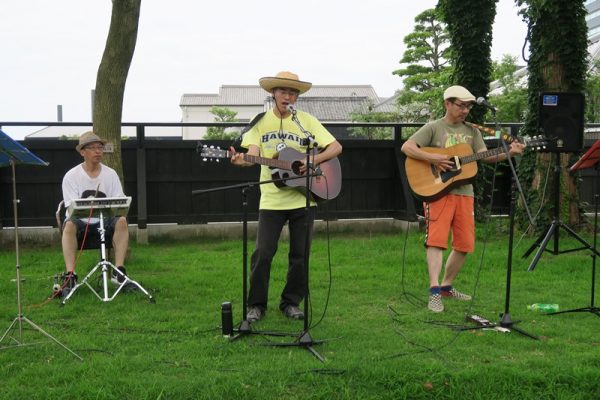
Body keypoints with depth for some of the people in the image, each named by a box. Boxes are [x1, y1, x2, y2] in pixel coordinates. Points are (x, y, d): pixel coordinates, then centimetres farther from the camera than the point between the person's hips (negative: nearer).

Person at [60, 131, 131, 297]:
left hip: (104, 221, 2)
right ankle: (70, 276, -37)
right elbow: (71, 208, -11)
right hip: (80, 221, -2)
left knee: (121, 221, -28)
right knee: (69, 225, -35)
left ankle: (119, 271, -29)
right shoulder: (71, 176, -2)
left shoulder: (110, 174, 5)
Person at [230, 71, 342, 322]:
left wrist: (314, 160, -15)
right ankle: (256, 305, 12)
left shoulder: (307, 121, 3)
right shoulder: (260, 121, 3)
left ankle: (291, 303, 22)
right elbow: (254, 154, -6)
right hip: (272, 199, -1)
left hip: (303, 198, 1)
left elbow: (336, 147, 2)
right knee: (263, 253, -3)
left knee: (300, 255, 6)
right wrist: (242, 160, -28)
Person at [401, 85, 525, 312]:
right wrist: (433, 159, -18)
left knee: (465, 244, 6)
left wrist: (508, 153, -9)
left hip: (464, 192, 6)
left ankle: (446, 286, 22)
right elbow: (406, 147, -9)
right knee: (436, 240, -14)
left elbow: (485, 157, 7)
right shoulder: (434, 128, 0)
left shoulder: (472, 132, 16)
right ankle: (434, 291, -16)